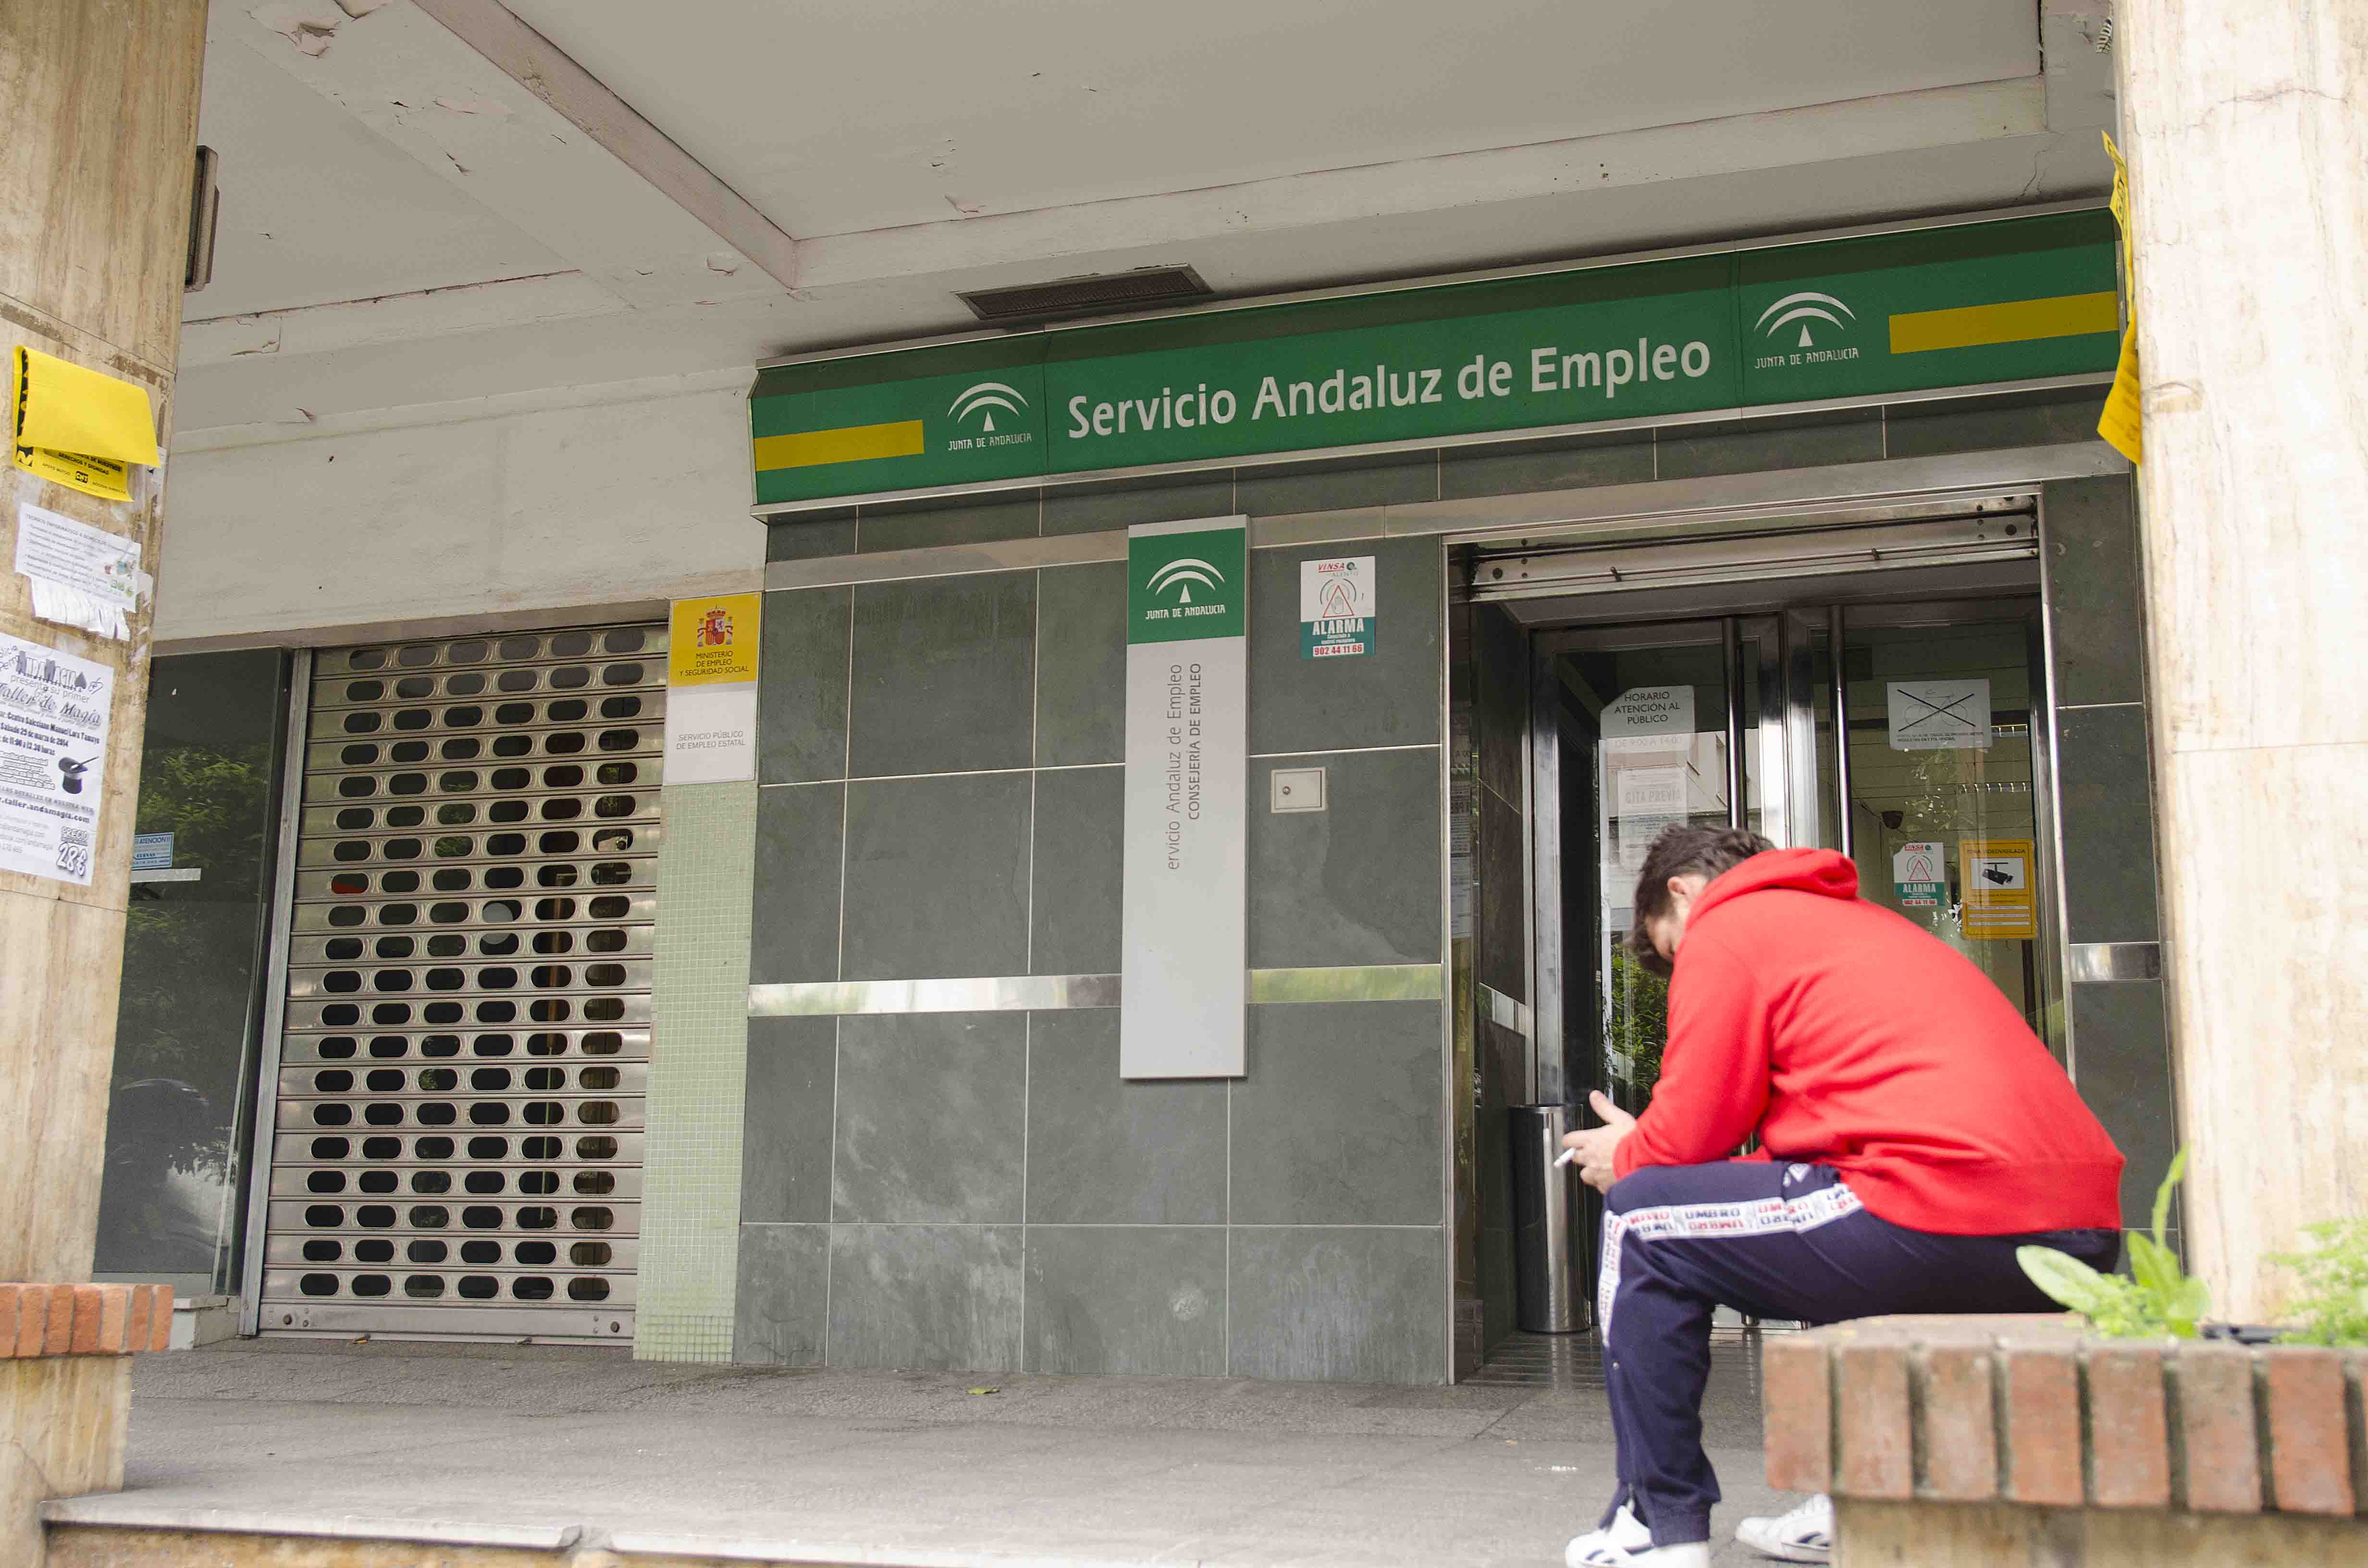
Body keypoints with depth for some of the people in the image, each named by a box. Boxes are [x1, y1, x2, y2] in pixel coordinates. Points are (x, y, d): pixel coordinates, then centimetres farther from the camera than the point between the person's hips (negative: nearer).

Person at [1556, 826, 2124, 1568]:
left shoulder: (1725, 929, 6)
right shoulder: (1865, 922, 33)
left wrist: (1624, 1158, 24)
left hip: (1947, 1217, -9)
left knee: (1640, 1221, 6)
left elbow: (1688, 1132, 1)